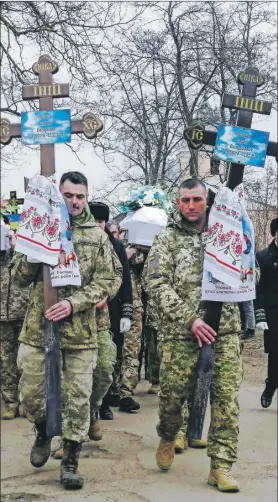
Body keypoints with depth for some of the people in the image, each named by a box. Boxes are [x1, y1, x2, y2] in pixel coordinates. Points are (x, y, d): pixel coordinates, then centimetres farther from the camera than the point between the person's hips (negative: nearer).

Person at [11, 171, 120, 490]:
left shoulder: (97, 237, 3)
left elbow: (106, 282, -1)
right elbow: (19, 276, 4)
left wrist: (73, 303, -16)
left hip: (80, 331, -1)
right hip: (37, 327, 1)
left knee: (78, 399, 3)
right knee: (30, 393, 7)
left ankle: (70, 462, 18)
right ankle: (44, 432, 38)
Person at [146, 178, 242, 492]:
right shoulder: (167, 239, 4)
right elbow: (157, 285, -6)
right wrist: (190, 319, -14)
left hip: (225, 328, 2)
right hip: (181, 330, -2)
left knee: (226, 396, -3)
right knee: (173, 394, 1)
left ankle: (221, 466, 5)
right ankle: (168, 438, 33)